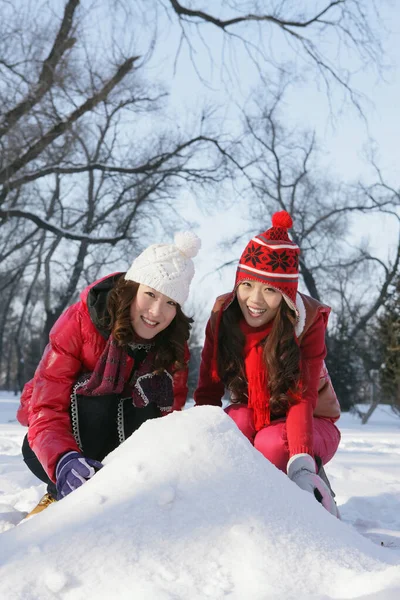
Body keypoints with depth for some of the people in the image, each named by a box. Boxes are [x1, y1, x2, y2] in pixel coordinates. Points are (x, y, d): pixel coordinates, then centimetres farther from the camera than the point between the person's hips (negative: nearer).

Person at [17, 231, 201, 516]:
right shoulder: (79, 322, -22)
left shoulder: (174, 344, -10)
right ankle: (62, 495, -20)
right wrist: (64, 461, -50)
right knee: (95, 399, -34)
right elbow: (46, 409, -29)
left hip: (120, 442, 3)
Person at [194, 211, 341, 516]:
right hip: (251, 417, 2)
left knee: (272, 445, -34)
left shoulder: (309, 321, -22)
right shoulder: (223, 315, -15)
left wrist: (302, 463, -45)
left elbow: (302, 398, -30)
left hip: (312, 424, -2)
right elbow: (208, 390, -15)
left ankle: (316, 491, -5)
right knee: (238, 419, -32)